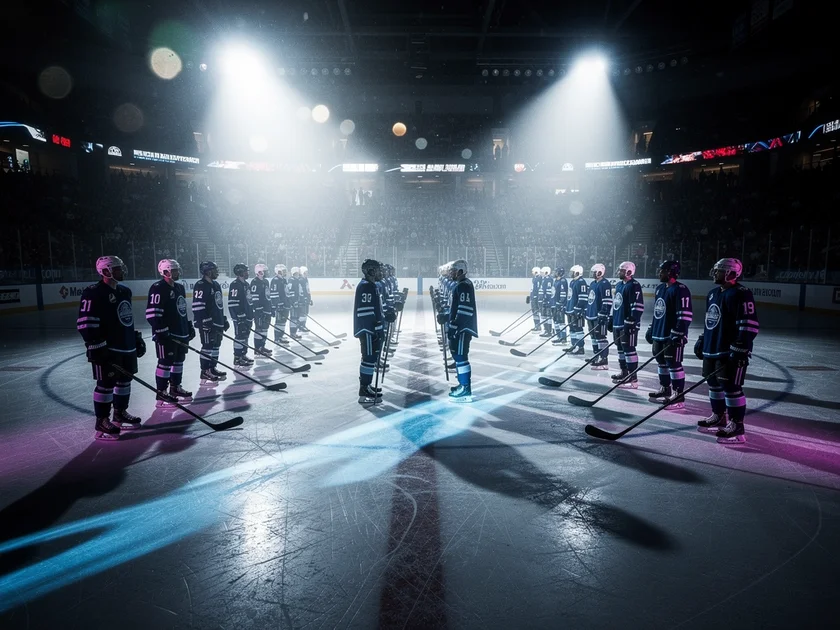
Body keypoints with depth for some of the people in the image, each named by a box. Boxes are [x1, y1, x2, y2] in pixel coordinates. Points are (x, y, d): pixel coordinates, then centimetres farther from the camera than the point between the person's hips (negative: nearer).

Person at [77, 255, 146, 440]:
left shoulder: (125, 291, 14)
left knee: (125, 380, 16)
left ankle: (120, 415, 30)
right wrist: (96, 346, -20)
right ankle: (102, 423, 8)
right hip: (107, 349, -9)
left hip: (127, 347, 9)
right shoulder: (94, 293, -14)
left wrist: (136, 338, 20)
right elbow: (85, 323, -18)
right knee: (106, 384, -3)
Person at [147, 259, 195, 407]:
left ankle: (175, 388, 28)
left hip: (181, 332, 9)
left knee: (179, 360, 15)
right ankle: (161, 394, 3)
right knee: (165, 363, -4)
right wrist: (162, 332, -21)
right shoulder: (158, 288, -14)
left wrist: (189, 327, 21)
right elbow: (152, 314, -19)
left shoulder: (180, 287, 15)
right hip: (166, 335, -9)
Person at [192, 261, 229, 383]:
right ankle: (205, 372, 1)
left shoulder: (216, 285, 16)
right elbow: (198, 306, -19)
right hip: (207, 324, -9)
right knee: (208, 346, -5)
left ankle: (212, 369, 23)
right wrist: (204, 322, -22)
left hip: (218, 322, 9)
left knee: (216, 345, 13)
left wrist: (224, 320, 21)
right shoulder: (201, 286, -13)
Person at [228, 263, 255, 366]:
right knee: (240, 336, -5)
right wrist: (239, 317, -22)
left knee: (246, 335, 14)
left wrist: (251, 314, 21)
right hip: (240, 316, -9)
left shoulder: (246, 284, 16)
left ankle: (243, 355, 24)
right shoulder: (235, 284, -14)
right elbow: (233, 302, -20)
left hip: (247, 316, 9)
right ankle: (237, 358, 1)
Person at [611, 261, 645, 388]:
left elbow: (638, 307, -19)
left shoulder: (634, 286, -13)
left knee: (629, 349, -8)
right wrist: (612, 320, 23)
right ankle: (624, 372, 29)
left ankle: (633, 379, -4)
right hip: (618, 323, 9)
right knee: (620, 349, 16)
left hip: (628, 325, -9)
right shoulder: (619, 285, 15)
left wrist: (631, 323, -22)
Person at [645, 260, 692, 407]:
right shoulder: (660, 288, 13)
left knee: (674, 364, -5)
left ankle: (678, 397, 2)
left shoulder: (680, 289, -14)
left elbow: (685, 315, -19)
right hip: (659, 334, 9)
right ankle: (665, 390, 30)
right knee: (662, 362, 16)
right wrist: (651, 329, 21)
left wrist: (678, 334, -22)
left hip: (672, 335, -9)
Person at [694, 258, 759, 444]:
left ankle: (737, 428, 1)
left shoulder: (741, 294, -14)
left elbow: (749, 325, -19)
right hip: (712, 349, 9)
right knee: (714, 384, 16)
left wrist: (740, 349, -23)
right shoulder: (713, 293, 15)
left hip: (731, 352, -9)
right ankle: (719, 418, 31)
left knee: (731, 388, -6)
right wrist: (702, 341, 23)